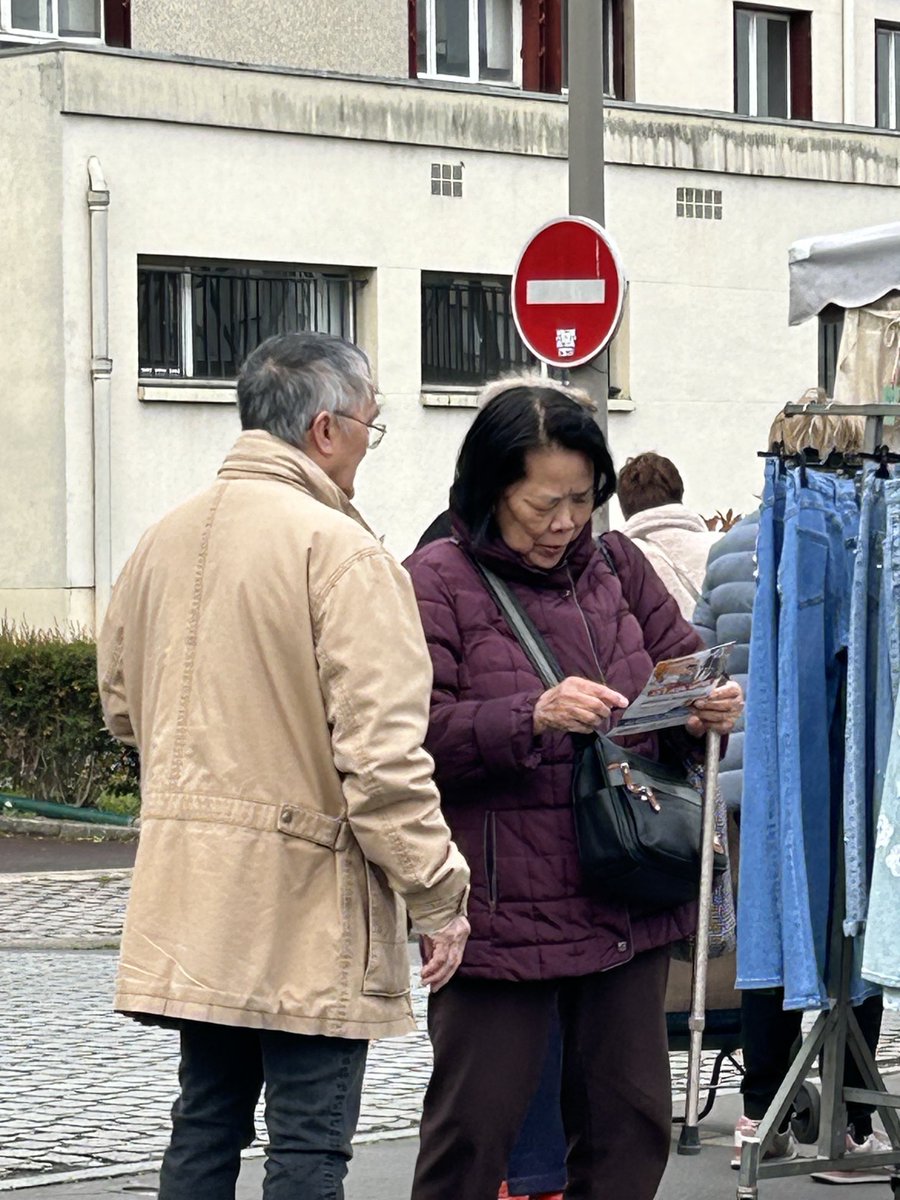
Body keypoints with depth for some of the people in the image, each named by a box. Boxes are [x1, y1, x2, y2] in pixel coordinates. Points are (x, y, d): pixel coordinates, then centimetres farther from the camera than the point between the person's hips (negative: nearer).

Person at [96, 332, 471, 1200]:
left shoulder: (165, 541, 8)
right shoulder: (339, 549, -15)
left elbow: (121, 705, 19)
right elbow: (382, 749, -20)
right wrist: (439, 893, -14)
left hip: (188, 899, 7)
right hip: (305, 902, -7)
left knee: (205, 1124, 15)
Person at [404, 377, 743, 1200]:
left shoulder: (616, 566, 11)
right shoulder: (438, 582, -6)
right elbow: (418, 736, -14)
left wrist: (710, 712, -7)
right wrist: (532, 718, -28)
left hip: (627, 904, 6)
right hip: (499, 909, -5)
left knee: (631, 1120, 12)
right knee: (476, 1123, 0)